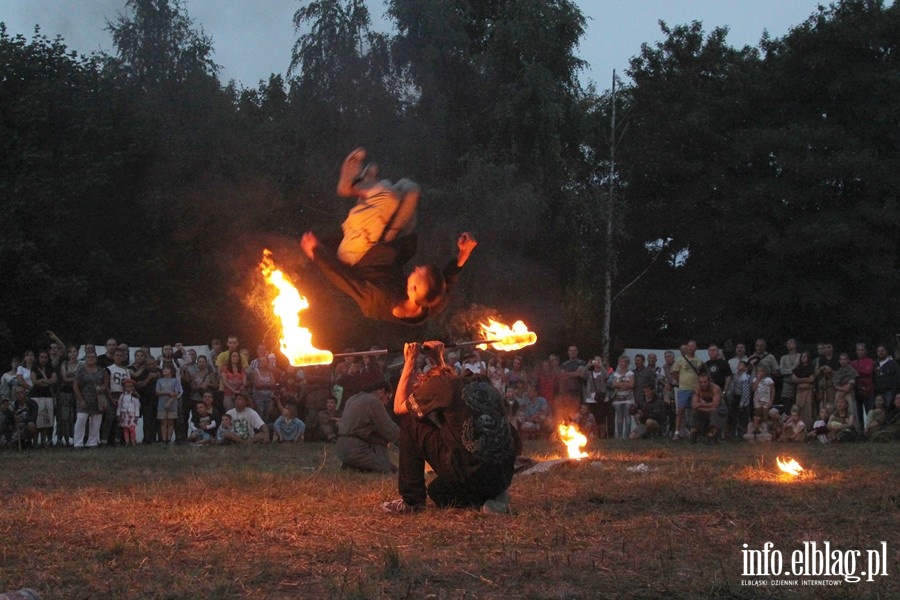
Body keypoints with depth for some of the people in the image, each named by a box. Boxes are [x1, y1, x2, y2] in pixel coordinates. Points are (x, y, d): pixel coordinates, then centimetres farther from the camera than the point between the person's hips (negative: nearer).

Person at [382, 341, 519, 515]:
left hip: (469, 474, -7)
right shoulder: (483, 385, 19)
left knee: (410, 421, 12)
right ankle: (492, 497, 11)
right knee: (436, 492, 35)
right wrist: (439, 359, 40)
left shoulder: (438, 383, 1)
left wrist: (409, 363, 22)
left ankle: (412, 500, 12)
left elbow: (398, 408, 16)